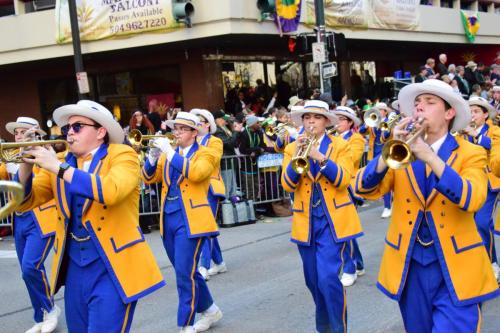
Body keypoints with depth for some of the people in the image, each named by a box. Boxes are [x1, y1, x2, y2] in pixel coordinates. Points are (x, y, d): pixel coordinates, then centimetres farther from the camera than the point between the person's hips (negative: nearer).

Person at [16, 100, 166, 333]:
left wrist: (59, 168, -22)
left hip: (112, 267, -6)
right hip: (74, 268, 6)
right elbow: (24, 201, 6)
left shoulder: (122, 155, -5)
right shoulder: (60, 163, 11)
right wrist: (27, 165, -11)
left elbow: (110, 191, -25)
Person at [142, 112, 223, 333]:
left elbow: (195, 172, -23)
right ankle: (209, 310, 32)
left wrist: (169, 152, -23)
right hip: (168, 218, 7)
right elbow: (148, 178, 7)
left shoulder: (205, 153, -2)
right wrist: (152, 158, -10)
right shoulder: (169, 154, 15)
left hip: (190, 220, -6)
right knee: (186, 272, 15)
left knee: (185, 273, -10)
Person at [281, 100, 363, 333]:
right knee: (313, 280, 10)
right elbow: (288, 185, -4)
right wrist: (296, 156, -18)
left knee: (328, 277, -16)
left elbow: (343, 179, -13)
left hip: (333, 219, -3)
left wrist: (320, 157, -24)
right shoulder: (292, 148, 8)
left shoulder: (340, 146, 2)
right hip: (305, 221, 3)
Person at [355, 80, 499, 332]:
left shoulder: (471, 154, -2)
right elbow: (364, 189, -10)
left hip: (455, 270, -3)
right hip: (409, 268, 3)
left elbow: (472, 200, -21)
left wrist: (431, 157, -30)